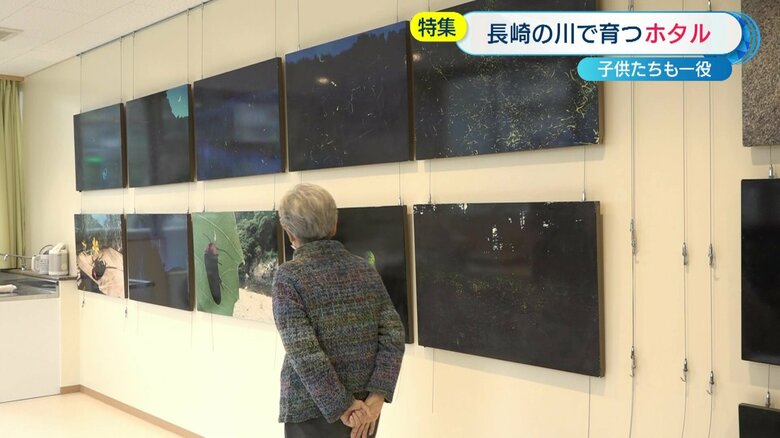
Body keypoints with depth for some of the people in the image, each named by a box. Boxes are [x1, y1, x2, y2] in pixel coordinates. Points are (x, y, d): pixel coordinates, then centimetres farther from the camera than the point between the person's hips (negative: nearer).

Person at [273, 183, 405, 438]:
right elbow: (393, 335, -5)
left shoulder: (289, 277, -12)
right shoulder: (365, 269, 2)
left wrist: (342, 407, -15)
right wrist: (376, 397, -8)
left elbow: (305, 352, -20)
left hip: (312, 411, -4)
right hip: (364, 407, 5)